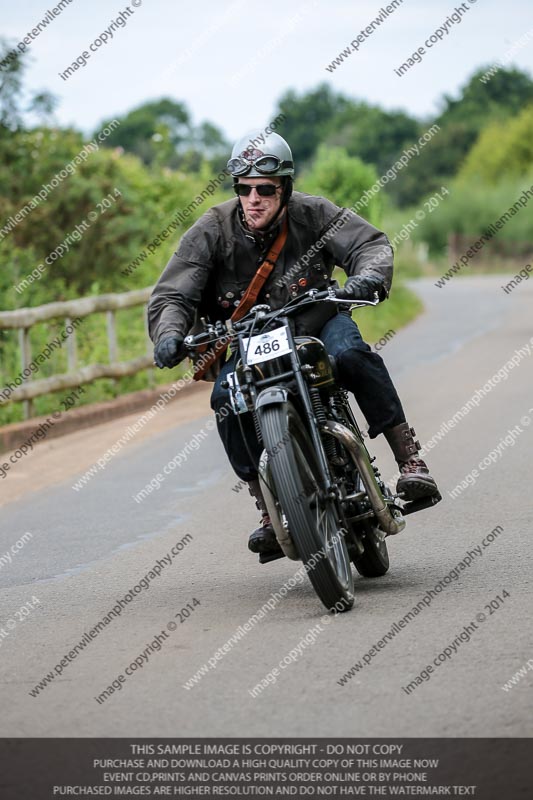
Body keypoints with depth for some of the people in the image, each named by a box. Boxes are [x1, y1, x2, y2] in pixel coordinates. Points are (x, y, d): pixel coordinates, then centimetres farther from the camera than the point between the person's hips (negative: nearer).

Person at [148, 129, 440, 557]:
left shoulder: (312, 214, -12)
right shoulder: (211, 232, -12)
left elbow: (371, 242, -14)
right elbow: (171, 296, -14)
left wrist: (367, 276, -38)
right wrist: (170, 333, -37)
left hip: (318, 321, -1)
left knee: (351, 354, -33)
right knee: (227, 396, -27)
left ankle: (410, 459, -26)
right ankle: (270, 510, -19)